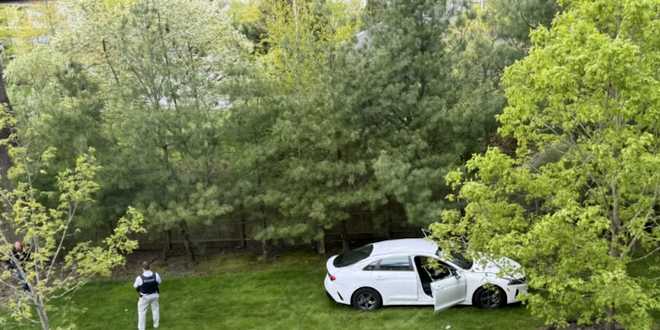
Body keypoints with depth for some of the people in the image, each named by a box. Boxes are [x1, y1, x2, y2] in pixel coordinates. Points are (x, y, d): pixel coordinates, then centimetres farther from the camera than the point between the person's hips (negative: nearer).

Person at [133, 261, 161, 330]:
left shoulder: (139, 278, -29)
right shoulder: (156, 275, -23)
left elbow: (135, 286, -8)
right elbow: (159, 282, -2)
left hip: (144, 297, -3)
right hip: (154, 295, 3)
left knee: (142, 311, 18)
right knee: (155, 309, 26)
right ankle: (156, 324, 42)